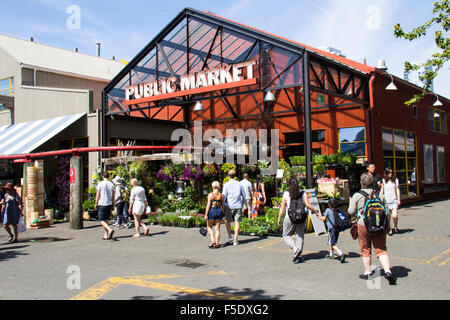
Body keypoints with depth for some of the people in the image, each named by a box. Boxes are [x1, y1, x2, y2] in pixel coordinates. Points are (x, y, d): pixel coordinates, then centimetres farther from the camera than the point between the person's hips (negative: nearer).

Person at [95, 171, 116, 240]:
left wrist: (96, 204, 5)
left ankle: (110, 230, -25)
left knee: (101, 220, -2)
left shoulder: (100, 184, -6)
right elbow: (113, 196, 7)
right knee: (106, 220, 14)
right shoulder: (111, 184, 5)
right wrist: (113, 205, 15)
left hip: (102, 204, -5)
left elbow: (98, 195, -5)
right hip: (109, 204, 5)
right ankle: (106, 235, 14)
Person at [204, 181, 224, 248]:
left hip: (212, 211, -3)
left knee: (209, 227, 13)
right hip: (219, 211, 3)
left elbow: (208, 205, -11)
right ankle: (217, 244, 4)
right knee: (217, 229, 6)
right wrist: (223, 214, 15)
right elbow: (223, 205, 5)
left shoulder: (210, 195, -7)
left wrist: (206, 214, -9)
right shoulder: (221, 195, 3)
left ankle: (213, 240, -3)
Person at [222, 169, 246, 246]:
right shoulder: (239, 184, 8)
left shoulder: (226, 184, -1)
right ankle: (235, 240, 1)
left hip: (229, 206, -2)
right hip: (238, 206, 2)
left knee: (227, 221, 16)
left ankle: (230, 237, 7)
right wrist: (242, 205, 26)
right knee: (237, 222, 2)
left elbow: (224, 196, -5)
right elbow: (244, 196, 14)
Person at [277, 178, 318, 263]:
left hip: (290, 218, -2)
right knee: (300, 236, 12)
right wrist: (315, 211, 8)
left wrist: (279, 218, 2)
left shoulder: (286, 194, -4)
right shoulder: (303, 193, 0)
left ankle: (295, 249, -11)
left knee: (286, 235, 12)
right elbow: (308, 205, -7)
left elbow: (282, 207, -5)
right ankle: (297, 257, 11)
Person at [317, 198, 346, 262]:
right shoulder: (337, 211, 9)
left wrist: (319, 216, 17)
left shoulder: (328, 210, -6)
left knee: (332, 244, -7)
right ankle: (331, 255, 34)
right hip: (337, 228, 7)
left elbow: (324, 219, -4)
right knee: (332, 242, 24)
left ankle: (341, 254, -25)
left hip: (331, 229, -7)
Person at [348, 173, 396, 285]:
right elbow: (386, 211, 8)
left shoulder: (357, 196, -5)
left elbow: (351, 212, -1)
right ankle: (387, 271, -9)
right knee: (381, 250, 6)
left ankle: (367, 272, 20)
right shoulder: (380, 195, 4)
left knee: (365, 250, 12)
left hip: (363, 225, -2)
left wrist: (350, 202, 17)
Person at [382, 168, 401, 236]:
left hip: (394, 201, 0)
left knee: (395, 216, -12)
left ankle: (395, 226, 16)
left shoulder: (395, 180, 5)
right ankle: (390, 230, 16)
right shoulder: (383, 180, 4)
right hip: (386, 201, 0)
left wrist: (399, 199, 2)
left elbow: (397, 189, 7)